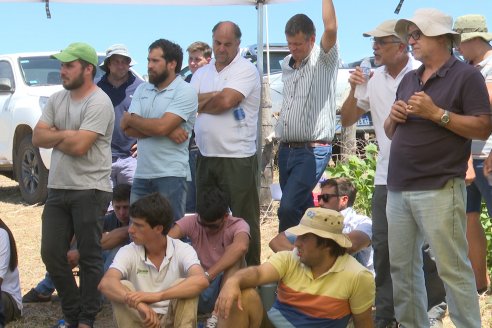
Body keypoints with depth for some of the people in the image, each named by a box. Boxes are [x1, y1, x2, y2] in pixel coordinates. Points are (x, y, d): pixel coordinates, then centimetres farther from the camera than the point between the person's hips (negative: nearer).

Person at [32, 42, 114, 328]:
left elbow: (79, 146, -21)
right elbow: (37, 137, 4)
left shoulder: (99, 103, -12)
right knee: (52, 254, 9)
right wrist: (67, 134, -10)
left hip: (90, 191, -7)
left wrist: (54, 136, -3)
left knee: (90, 257, 2)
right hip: (58, 188, 8)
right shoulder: (57, 100, 12)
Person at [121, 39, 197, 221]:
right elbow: (128, 129, 1)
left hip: (171, 175, -6)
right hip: (142, 174, 6)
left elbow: (161, 126, -19)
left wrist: (130, 119, -2)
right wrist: (167, 130, -11)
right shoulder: (142, 90, 13)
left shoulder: (184, 92, -6)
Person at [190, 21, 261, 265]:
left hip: (238, 158, -6)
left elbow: (225, 102, -18)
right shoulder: (202, 73, 14)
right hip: (205, 157, 6)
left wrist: (200, 103, -2)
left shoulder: (246, 70, -5)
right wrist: (217, 94, -13)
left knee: (244, 221, 1)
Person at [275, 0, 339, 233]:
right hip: (286, 150, 7)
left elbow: (330, 29, -25)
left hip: (313, 150, -7)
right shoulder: (287, 64, 14)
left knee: (289, 208, -18)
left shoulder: (324, 60, -5)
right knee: (301, 208, 12)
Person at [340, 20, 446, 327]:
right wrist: (354, 90, -3)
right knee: (383, 245, 7)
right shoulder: (374, 80, 6)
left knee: (422, 245, 4)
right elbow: (347, 120, 11)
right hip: (385, 176, 5)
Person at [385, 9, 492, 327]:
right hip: (398, 189, 7)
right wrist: (393, 118, 1)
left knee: (452, 268, -4)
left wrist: (436, 113, -17)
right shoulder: (409, 79, 18)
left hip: (438, 190, -7)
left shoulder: (466, 75, -3)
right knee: (402, 266, 9)